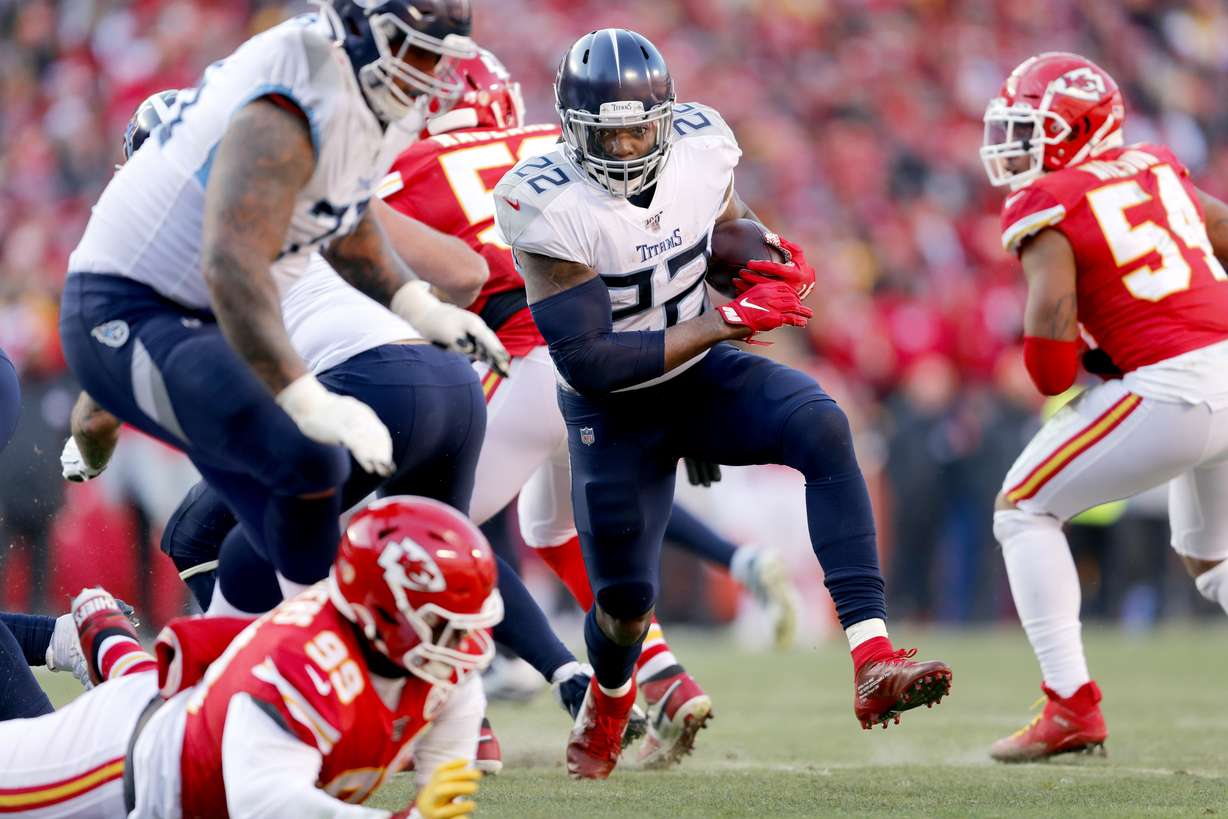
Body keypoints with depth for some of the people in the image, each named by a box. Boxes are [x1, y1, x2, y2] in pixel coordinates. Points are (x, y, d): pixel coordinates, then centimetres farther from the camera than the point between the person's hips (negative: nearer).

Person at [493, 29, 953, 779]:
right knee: (627, 605, 5)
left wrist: (772, 267, -15)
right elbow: (585, 362, -27)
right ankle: (609, 698, 48)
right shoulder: (550, 207, -26)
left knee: (822, 426, -27)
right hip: (615, 414, -3)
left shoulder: (699, 148, -12)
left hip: (704, 377, 3)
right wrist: (716, 325, -28)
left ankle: (873, 666, -34)